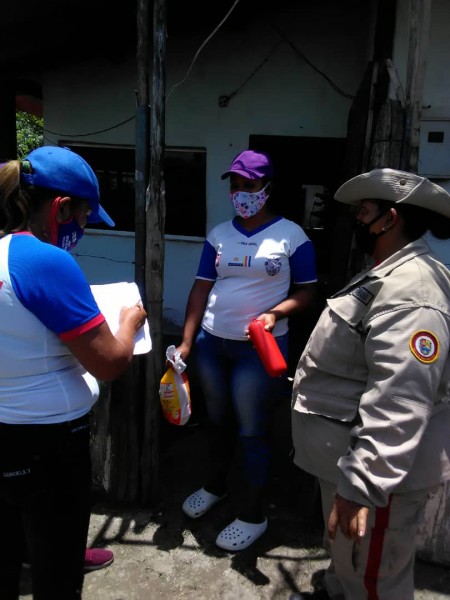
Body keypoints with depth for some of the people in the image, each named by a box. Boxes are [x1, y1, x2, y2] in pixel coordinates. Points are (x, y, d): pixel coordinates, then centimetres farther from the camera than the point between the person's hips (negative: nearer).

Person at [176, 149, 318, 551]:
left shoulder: (292, 236, -5)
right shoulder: (219, 235, 6)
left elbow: (306, 292, -3)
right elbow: (201, 289, 5)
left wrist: (275, 314, -23)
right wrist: (186, 342, 0)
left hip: (259, 348, -4)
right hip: (211, 342, 4)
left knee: (252, 432, 4)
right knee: (217, 420, 19)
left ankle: (253, 516, 21)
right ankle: (214, 486, 42)